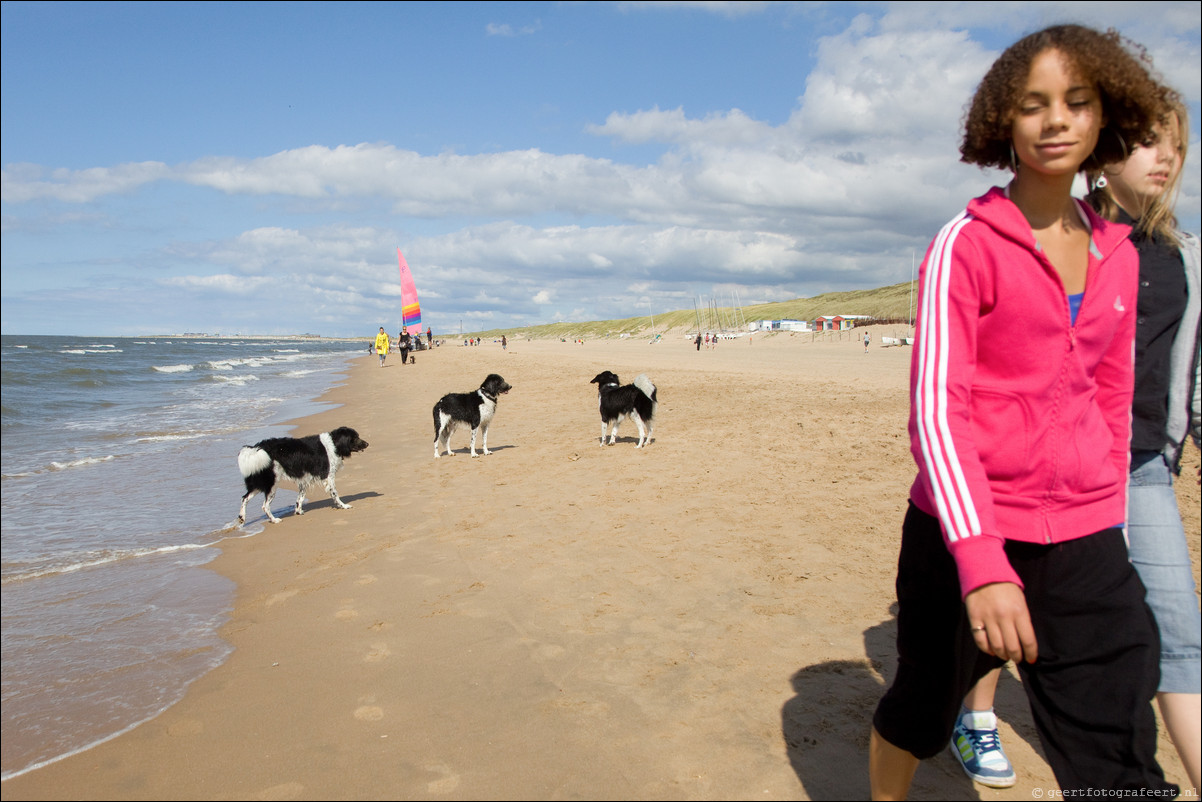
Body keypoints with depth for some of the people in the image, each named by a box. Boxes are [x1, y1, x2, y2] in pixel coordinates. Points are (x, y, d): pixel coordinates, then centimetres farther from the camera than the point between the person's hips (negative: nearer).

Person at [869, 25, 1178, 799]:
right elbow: (934, 407, -17)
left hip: (1084, 544, 5)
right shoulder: (965, 244, -9)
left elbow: (1112, 402, 15)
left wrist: (1110, 532, 16)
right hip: (965, 532, -4)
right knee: (921, 714, 16)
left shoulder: (1117, 254, 9)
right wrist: (982, 562, -24)